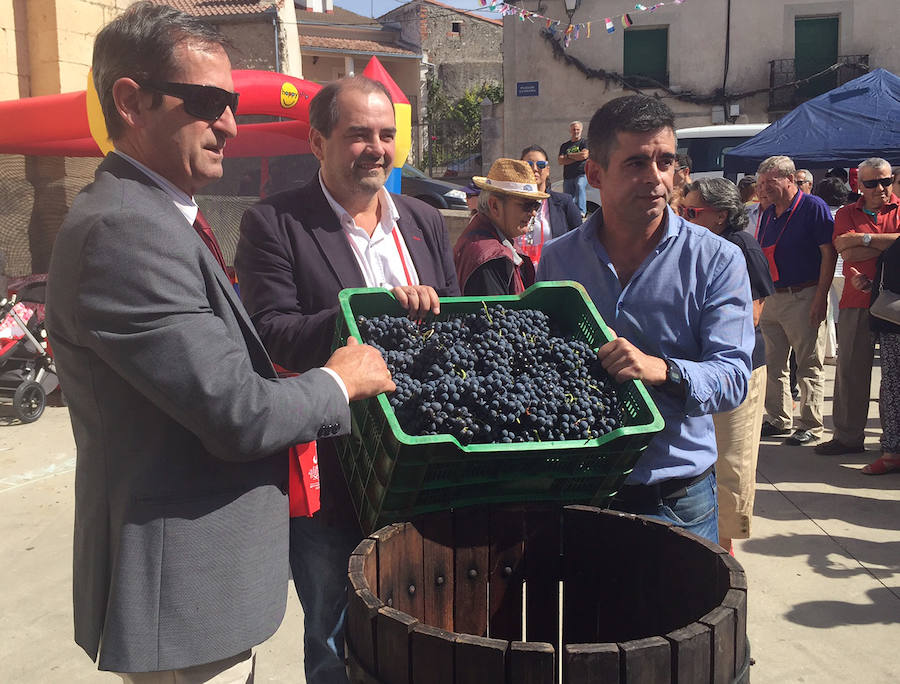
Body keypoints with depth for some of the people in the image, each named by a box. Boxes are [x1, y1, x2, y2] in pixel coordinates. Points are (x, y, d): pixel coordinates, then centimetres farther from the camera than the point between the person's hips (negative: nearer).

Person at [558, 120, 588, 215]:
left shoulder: (584, 142, 10)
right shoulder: (564, 145, 20)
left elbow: (584, 155, -10)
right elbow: (560, 161, 5)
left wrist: (568, 155, 2)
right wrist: (577, 157, -3)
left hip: (581, 174, -5)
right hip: (567, 176, 5)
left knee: (580, 186, -32)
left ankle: (581, 212, -38)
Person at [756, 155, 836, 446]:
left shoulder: (813, 207, -6)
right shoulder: (767, 215, 14)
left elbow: (829, 253, -11)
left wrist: (821, 297, -17)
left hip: (804, 297, -7)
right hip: (771, 299, 7)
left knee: (809, 365, 0)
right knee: (772, 364, 10)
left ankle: (811, 425, 8)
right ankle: (779, 420, 22)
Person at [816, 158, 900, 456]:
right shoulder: (846, 213, 11)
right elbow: (847, 252, -5)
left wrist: (866, 238, -10)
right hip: (856, 302, 2)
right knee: (850, 370, 6)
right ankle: (848, 436, 16)